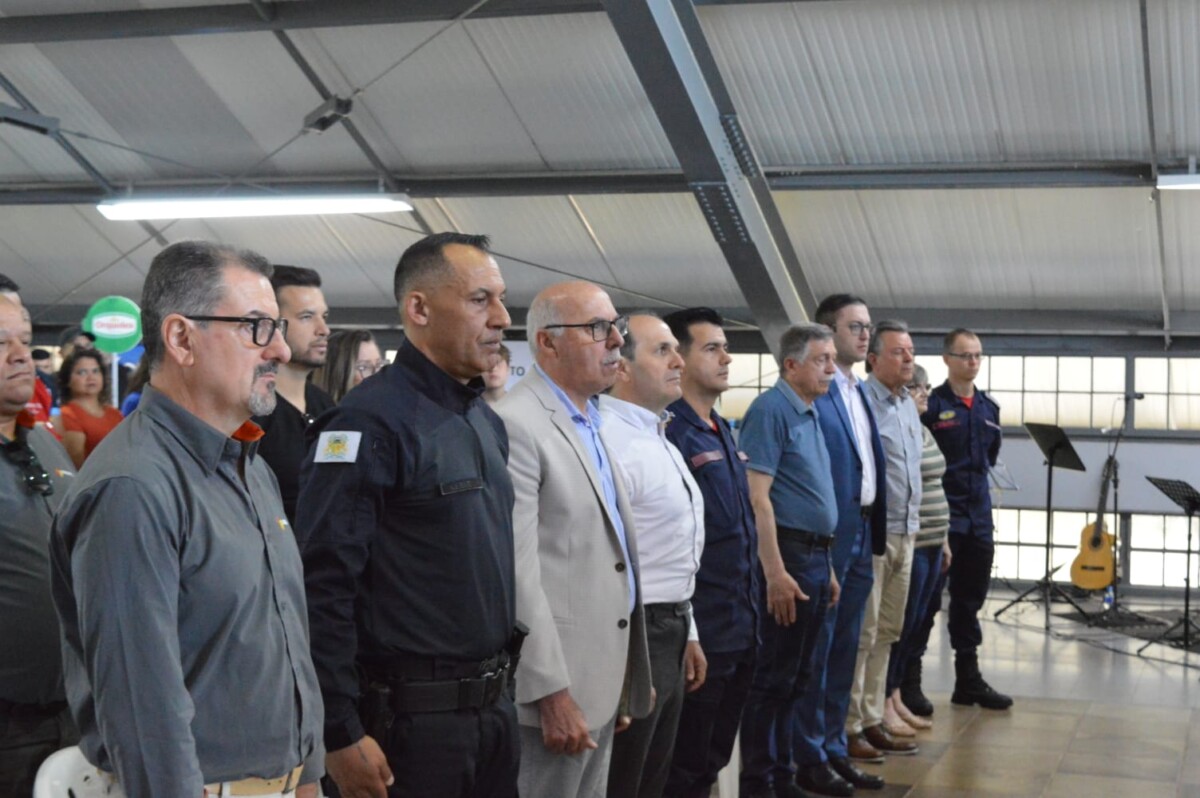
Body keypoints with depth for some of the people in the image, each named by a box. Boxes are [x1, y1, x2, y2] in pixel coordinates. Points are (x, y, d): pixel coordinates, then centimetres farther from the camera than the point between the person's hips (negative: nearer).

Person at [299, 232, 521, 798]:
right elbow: (324, 585, -18)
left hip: (494, 708, 8)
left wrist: (505, 679, 13)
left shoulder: (489, 423, 12)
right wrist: (341, 732, -18)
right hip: (408, 720, -8)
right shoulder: (370, 422, -14)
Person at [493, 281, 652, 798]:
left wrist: (624, 680, 18)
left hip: (602, 679, 9)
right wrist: (552, 693, -21)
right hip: (556, 687, -9)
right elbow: (516, 573, -20)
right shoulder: (516, 424, -16)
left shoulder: (593, 422, 14)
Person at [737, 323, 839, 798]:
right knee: (774, 677, -3)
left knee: (796, 676, 14)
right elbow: (758, 497, -18)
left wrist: (826, 568, 17)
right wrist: (776, 573, -22)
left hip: (816, 556, 9)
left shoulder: (810, 413, 15)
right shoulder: (771, 410, -12)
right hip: (788, 555, -9)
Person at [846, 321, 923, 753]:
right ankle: (849, 722, 3)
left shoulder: (909, 406, 15)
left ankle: (873, 713, 24)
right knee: (862, 632, -4)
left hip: (905, 532, 9)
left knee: (887, 631, 14)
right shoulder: (862, 402, -13)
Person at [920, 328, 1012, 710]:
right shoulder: (931, 405, -10)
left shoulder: (989, 408, 12)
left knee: (971, 600, 14)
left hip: (979, 518, 7)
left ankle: (968, 680, 24)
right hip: (941, 517, -6)